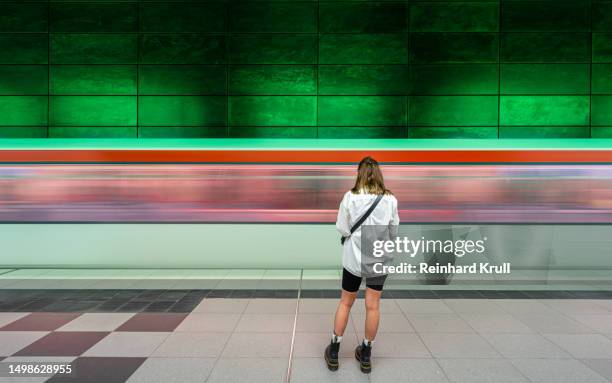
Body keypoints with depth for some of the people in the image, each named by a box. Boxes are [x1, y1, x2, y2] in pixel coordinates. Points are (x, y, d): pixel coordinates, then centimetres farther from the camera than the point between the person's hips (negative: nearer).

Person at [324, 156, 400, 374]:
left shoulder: (350, 197, -11)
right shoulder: (390, 199, -7)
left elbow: (342, 229, -9)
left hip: (354, 257, -1)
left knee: (346, 302, 14)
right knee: (373, 306, 9)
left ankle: (334, 353, 22)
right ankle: (366, 356, 22)